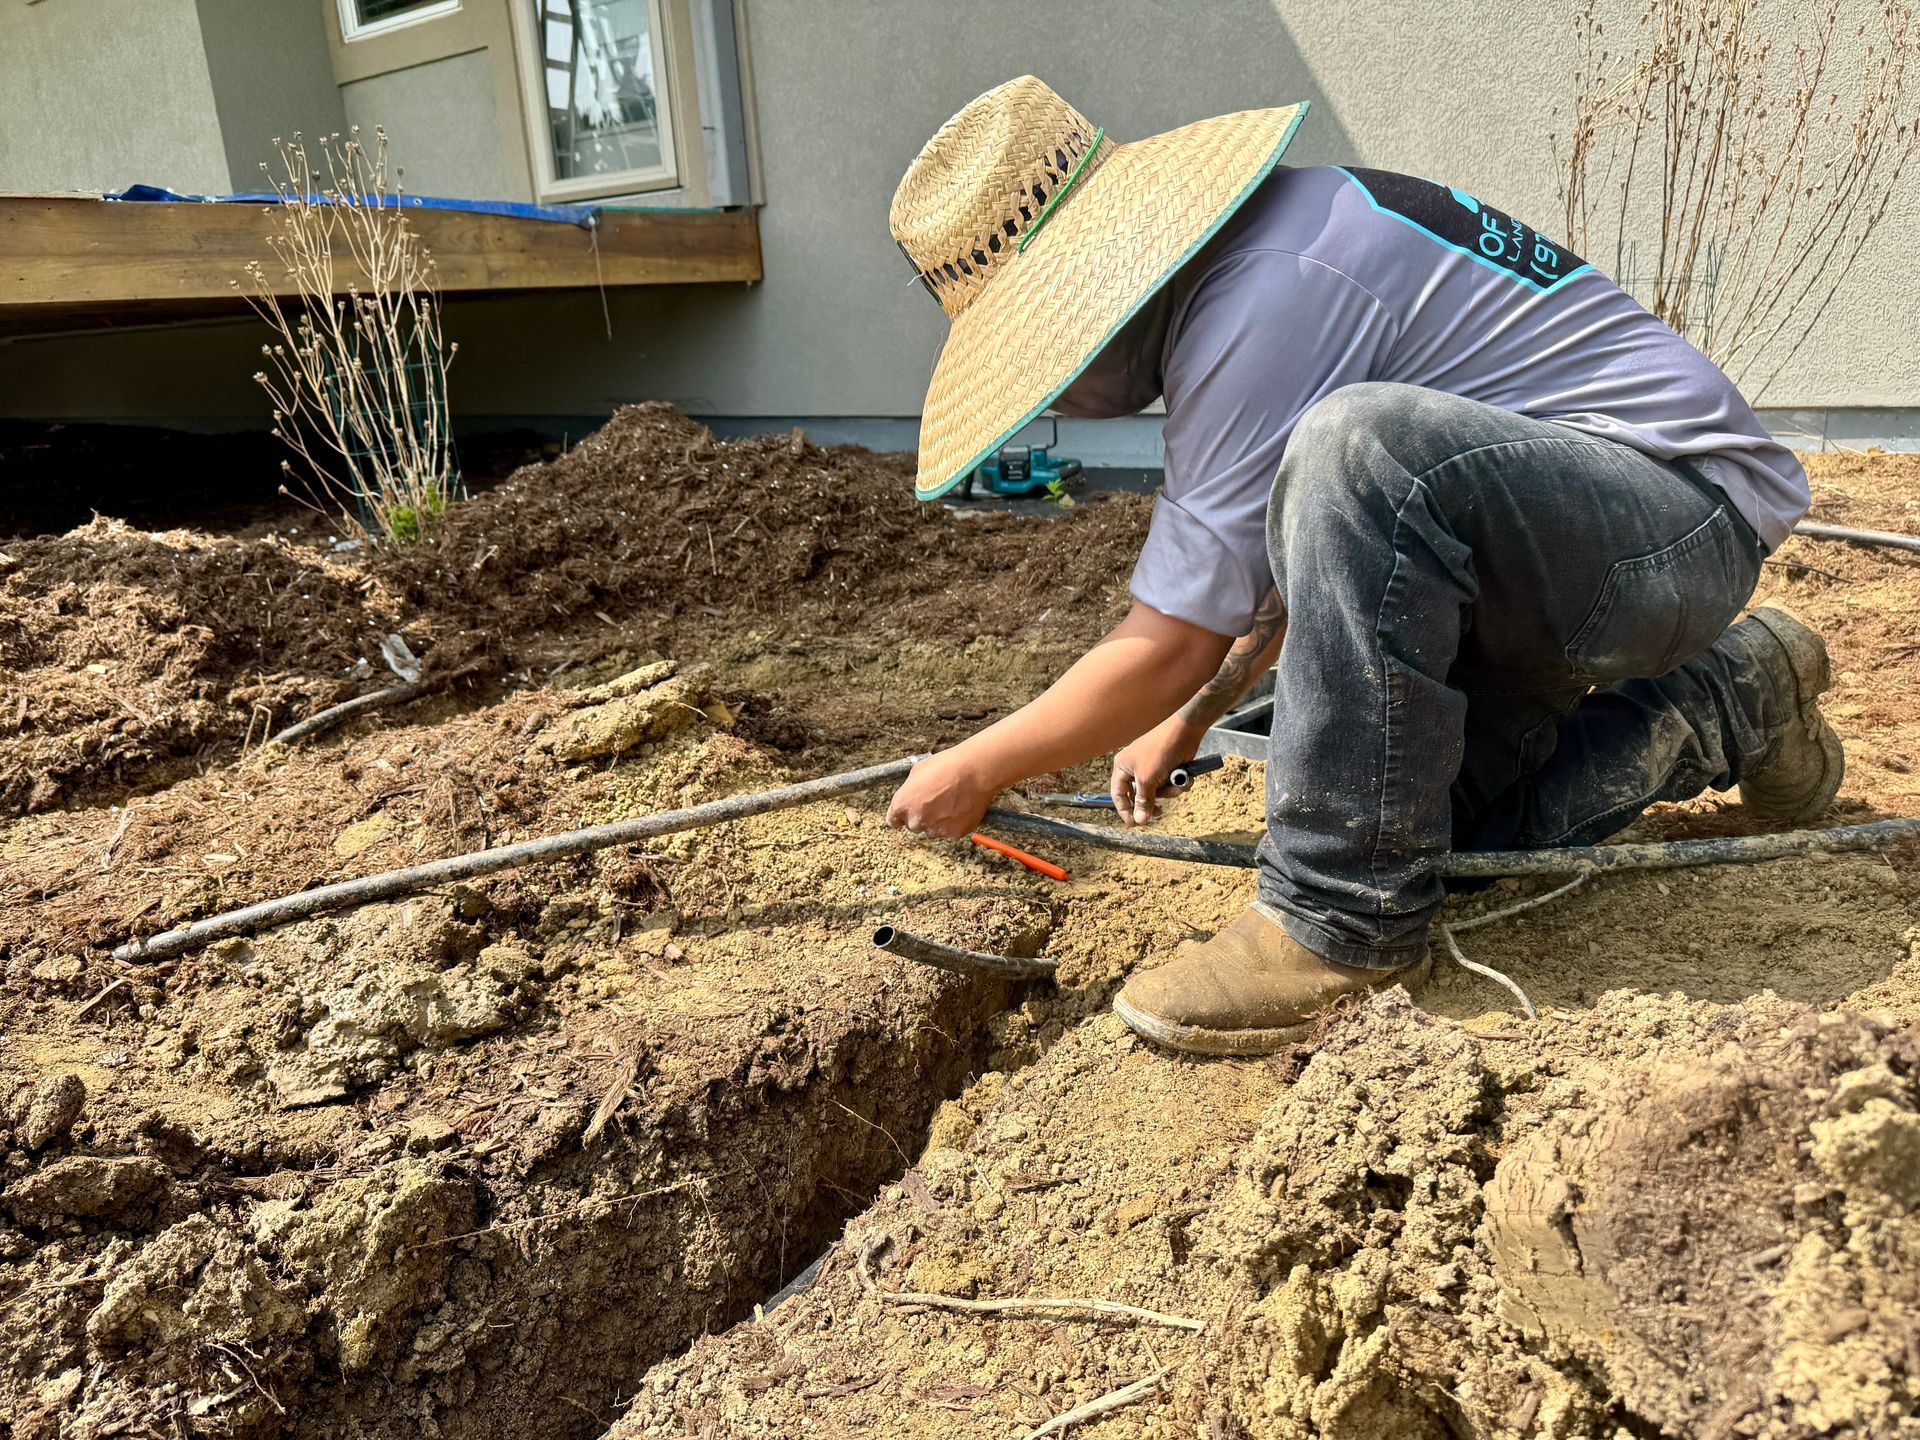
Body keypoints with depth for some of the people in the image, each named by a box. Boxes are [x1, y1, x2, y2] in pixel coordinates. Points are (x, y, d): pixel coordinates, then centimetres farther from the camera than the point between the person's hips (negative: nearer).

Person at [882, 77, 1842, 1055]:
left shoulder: (1259, 305, -24)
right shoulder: (1251, 245, 8)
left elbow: (1171, 649, -21)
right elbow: (1307, 544, 19)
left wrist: (972, 772, -8)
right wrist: (1191, 716, 18)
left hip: (1680, 514, -10)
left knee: (1360, 445, -36)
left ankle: (1346, 921, -24)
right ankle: (1729, 706, 21)